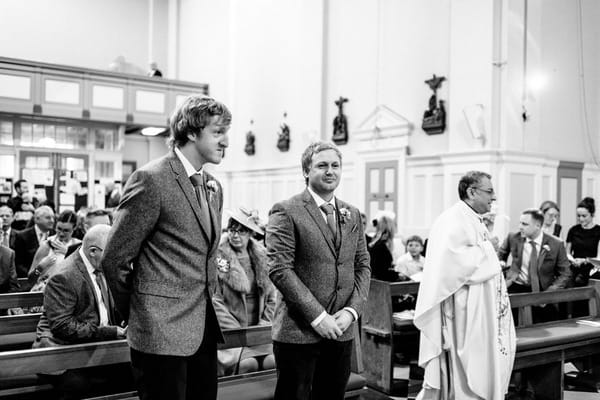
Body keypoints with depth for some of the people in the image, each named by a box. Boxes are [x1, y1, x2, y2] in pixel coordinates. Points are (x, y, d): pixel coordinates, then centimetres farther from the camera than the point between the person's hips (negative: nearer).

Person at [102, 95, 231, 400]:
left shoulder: (213, 187, 12)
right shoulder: (151, 179, -13)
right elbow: (114, 258, -10)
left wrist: (208, 303, 15)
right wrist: (135, 313, 1)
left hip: (205, 329, 7)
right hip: (163, 332, -7)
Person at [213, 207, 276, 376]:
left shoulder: (261, 256, 10)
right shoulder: (218, 256, -4)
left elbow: (270, 298, 14)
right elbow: (214, 300, -9)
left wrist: (264, 326, 1)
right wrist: (237, 331, -12)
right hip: (230, 335, -4)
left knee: (272, 361, -19)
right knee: (247, 364, -25)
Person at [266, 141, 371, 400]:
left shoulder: (352, 215, 12)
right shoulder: (286, 213, -7)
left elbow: (362, 267, 11)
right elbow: (279, 269, -14)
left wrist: (351, 311, -4)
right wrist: (317, 317, -16)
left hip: (341, 330, 5)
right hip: (298, 331, -5)